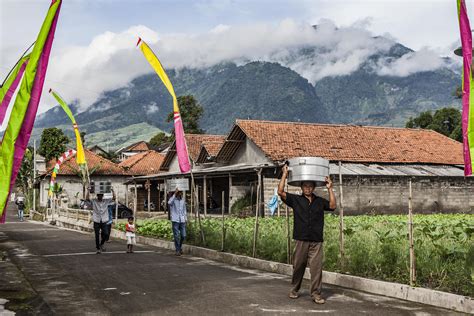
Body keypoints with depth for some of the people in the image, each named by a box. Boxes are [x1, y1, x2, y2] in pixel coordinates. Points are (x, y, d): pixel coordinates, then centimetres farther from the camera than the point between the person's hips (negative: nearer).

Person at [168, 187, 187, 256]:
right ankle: (177, 250, 8)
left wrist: (185, 219, 14)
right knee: (176, 236, -3)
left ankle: (180, 246, 28)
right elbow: (169, 203, -29)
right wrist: (175, 194, -29)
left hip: (182, 220, 4)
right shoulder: (173, 199, -4)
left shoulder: (183, 200, 11)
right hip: (175, 220, -4)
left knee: (183, 235, 2)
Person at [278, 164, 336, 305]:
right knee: (298, 266, 9)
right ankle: (294, 289, 27)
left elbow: (332, 206, -1)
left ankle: (316, 294, 2)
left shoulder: (320, 201, 13)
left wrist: (330, 189, -2)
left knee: (316, 267, -4)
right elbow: (280, 192, -3)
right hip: (301, 239, -1)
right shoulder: (296, 200, 6)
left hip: (316, 241, 1)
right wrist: (285, 175, -3)